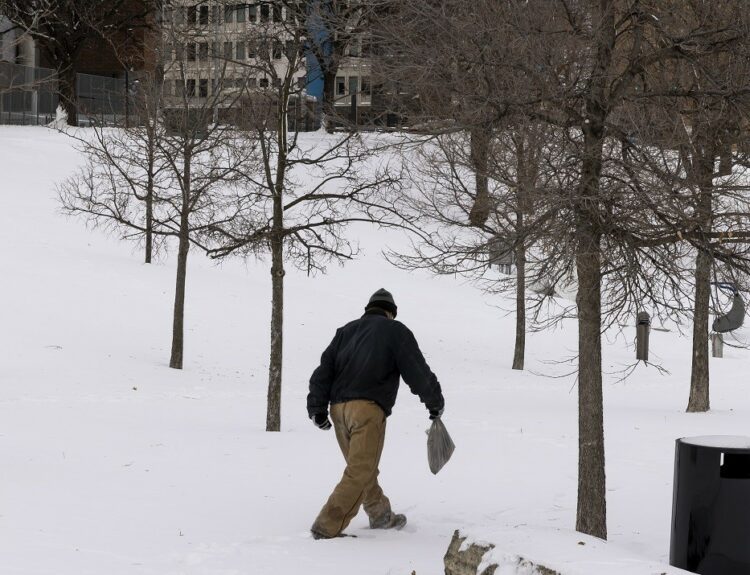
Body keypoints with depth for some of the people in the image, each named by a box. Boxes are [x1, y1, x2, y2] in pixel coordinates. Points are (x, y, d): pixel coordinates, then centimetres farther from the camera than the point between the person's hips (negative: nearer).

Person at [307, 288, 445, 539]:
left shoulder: (346, 331, 24)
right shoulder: (395, 331, 9)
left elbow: (324, 369, 15)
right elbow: (418, 371, 5)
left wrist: (317, 407, 11)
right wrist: (435, 402, 17)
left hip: (338, 408, 7)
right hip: (368, 408, -7)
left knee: (363, 469, 20)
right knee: (360, 473, -8)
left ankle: (382, 516, 34)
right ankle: (327, 527, -16)